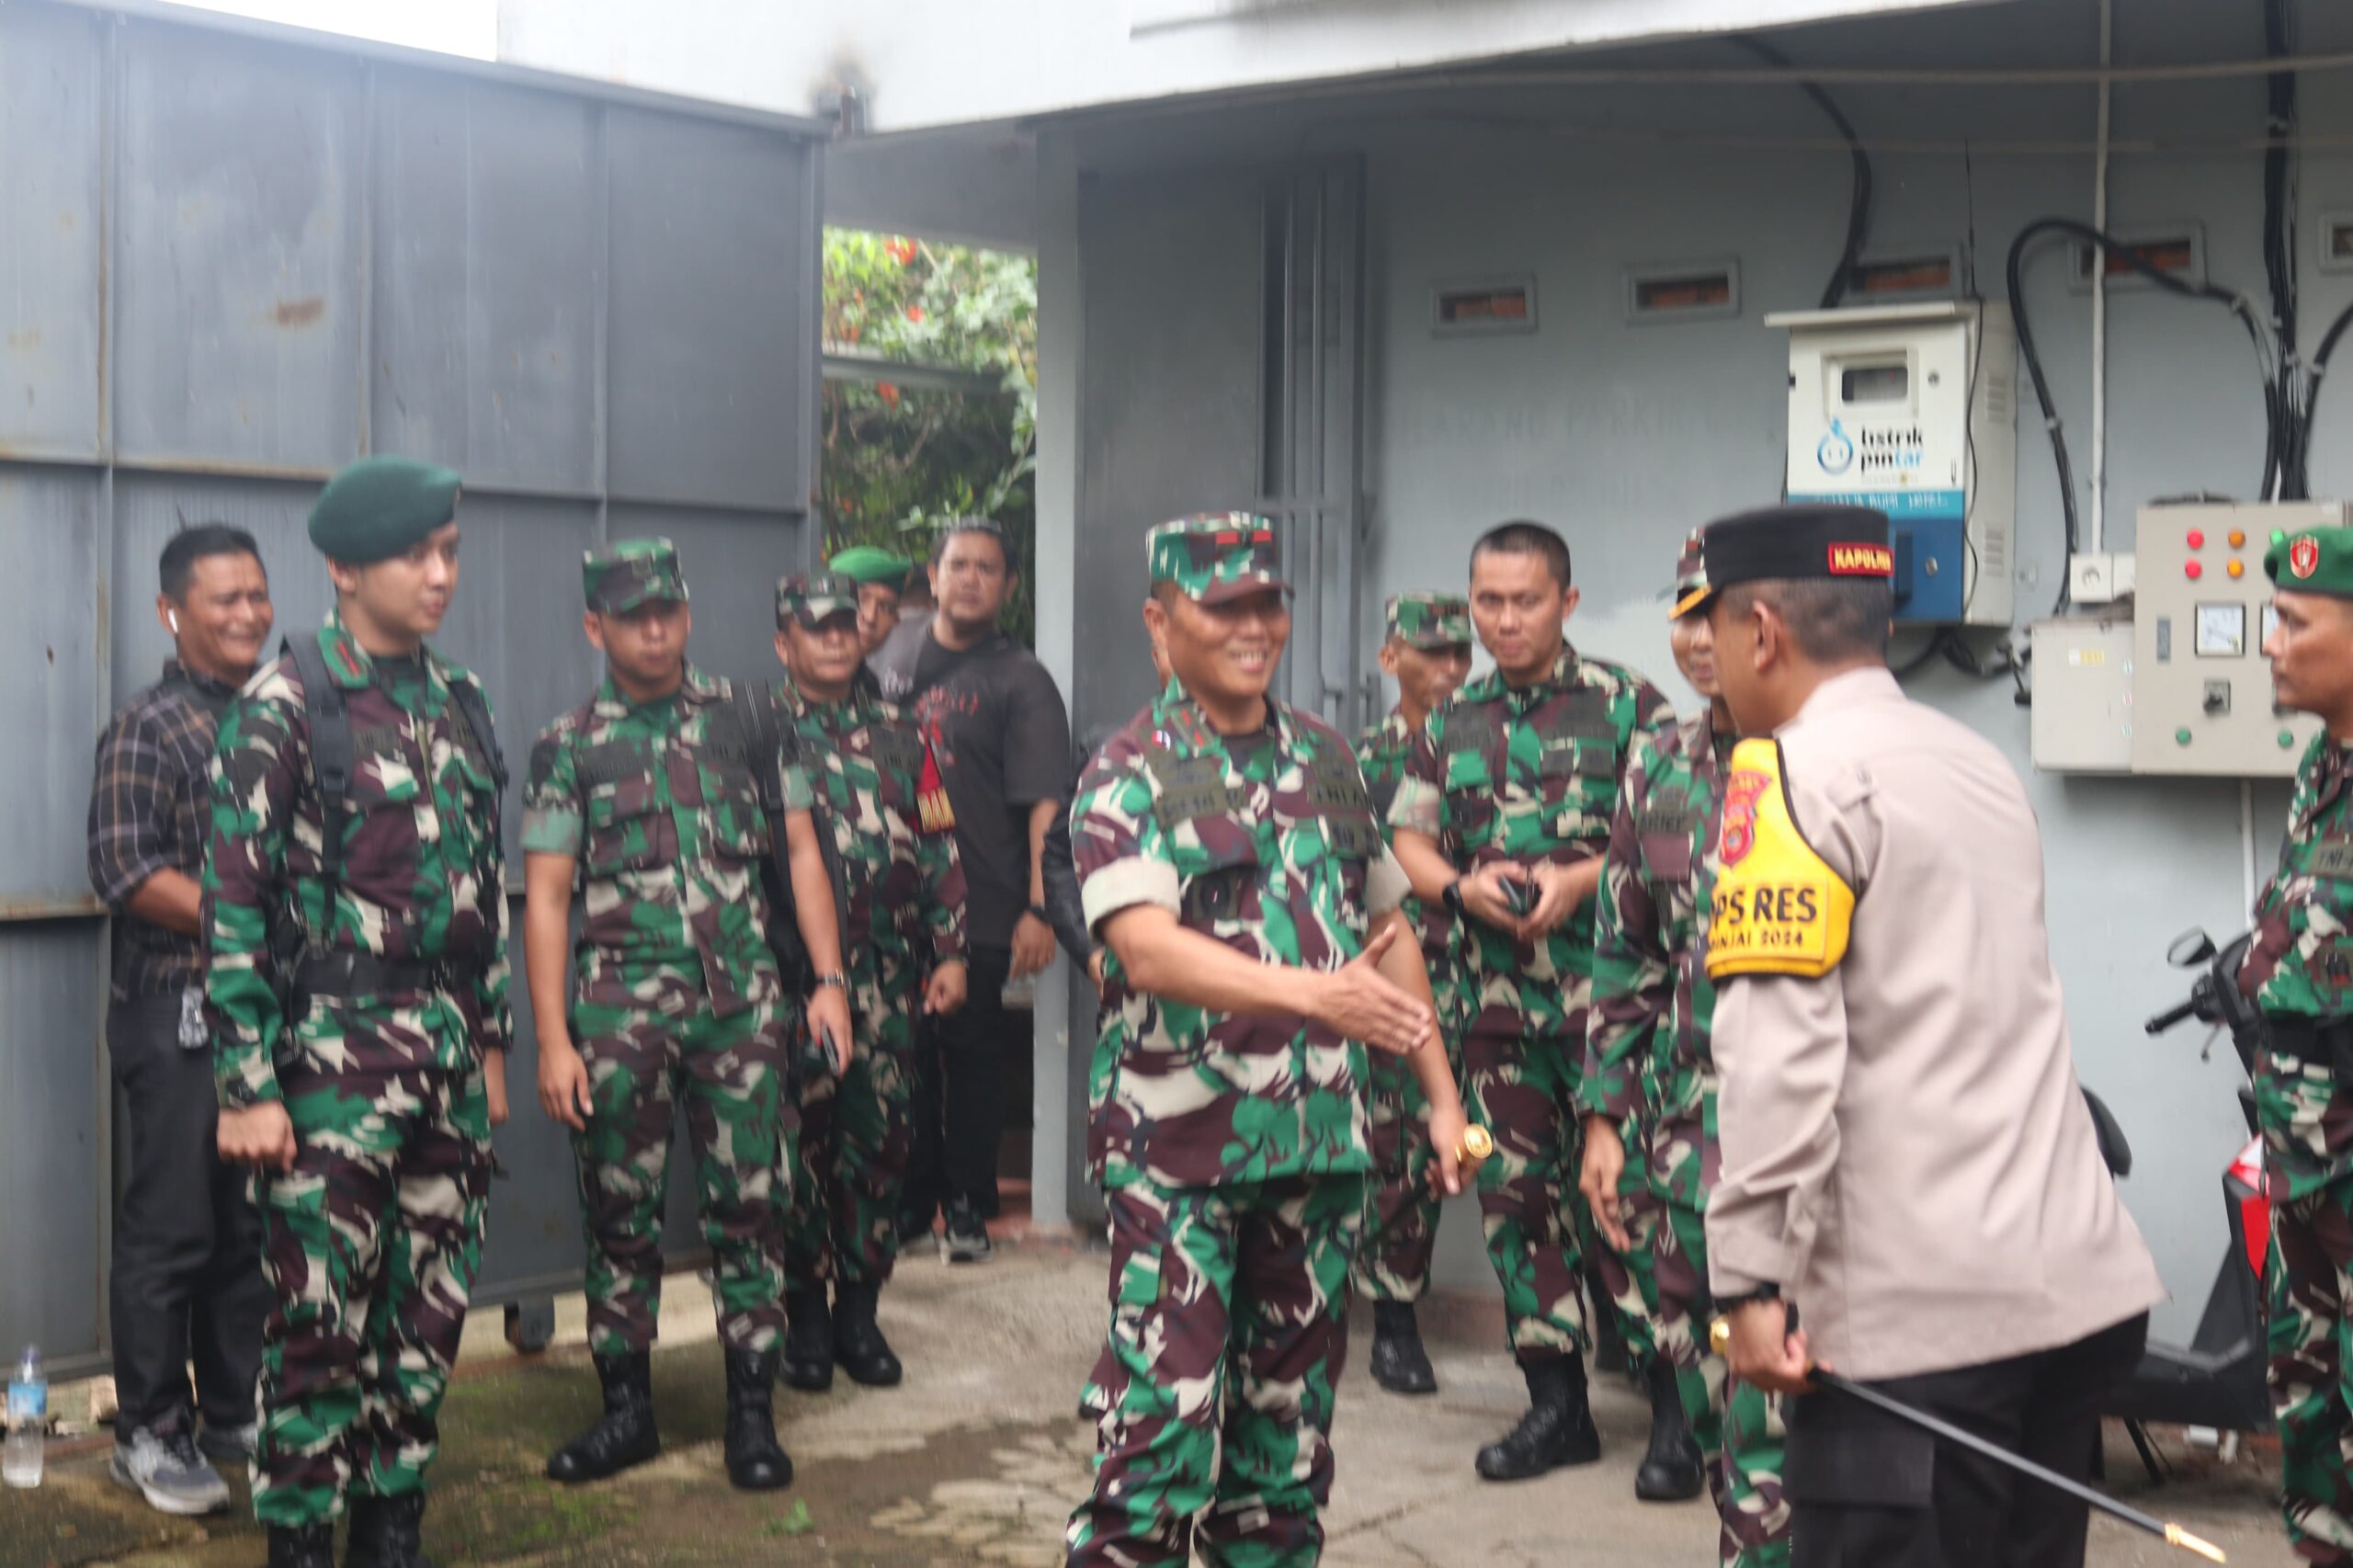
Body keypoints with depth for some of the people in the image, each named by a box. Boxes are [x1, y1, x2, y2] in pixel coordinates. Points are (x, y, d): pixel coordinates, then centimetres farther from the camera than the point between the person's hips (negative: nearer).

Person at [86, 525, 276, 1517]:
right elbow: (127, 873, -15)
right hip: (181, 1013, -6)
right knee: (170, 1229, -1)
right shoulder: (149, 729, -7)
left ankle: (236, 1415, 24)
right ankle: (150, 1436, 10)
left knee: (257, 1227, 12)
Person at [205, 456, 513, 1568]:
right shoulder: (283, 705, -9)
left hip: (447, 1059, 6)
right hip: (332, 1059, -6)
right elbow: (232, 902, -11)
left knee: (429, 1310, 12)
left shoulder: (459, 704, 11)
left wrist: (491, 1042, 16)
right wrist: (248, 1085, -14)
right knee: (321, 1317, -2)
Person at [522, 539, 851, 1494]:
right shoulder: (569, 746, 5)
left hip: (742, 999, 1)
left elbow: (800, 851, 11)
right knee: (620, 1213, 5)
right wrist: (553, 1040, -6)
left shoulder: (746, 721, 10)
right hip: (620, 1008, -1)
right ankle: (626, 1410, 18)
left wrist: (828, 979, 1)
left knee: (749, 1203, 2)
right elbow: (545, 897, 1)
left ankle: (753, 1414, 12)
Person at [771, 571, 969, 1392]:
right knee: (803, 1137, -2)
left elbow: (940, 848, 14)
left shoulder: (899, 733, 13)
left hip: (887, 975, 3)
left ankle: (859, 1310, 16)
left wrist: (949, 951, 8)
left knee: (882, 1137, 3)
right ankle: (805, 1316, 11)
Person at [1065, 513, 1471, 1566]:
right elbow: (1146, 948, -23)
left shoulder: (1327, 760, 11)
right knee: (1167, 1420, -7)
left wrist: (1442, 1096, 15)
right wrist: (1313, 992, -35)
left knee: (1290, 1413, 14)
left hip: (1321, 1138, 6)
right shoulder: (1130, 778, -7)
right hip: (1180, 1146, -5)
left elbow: (1386, 931, 18)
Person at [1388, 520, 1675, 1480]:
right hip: (1497, 993, 5)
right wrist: (1460, 887, -6)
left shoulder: (1625, 703, 0)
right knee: (1514, 1186, 6)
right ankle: (1555, 1402, 16)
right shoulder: (1452, 724, 14)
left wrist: (1580, 878, -17)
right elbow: (1409, 838, 14)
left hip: (1607, 985, -5)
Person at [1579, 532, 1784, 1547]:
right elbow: (1625, 961, 16)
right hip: (1689, 1122, 6)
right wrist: (1606, 1118, 13)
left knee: (1771, 1397, -6)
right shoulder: (1658, 773, 11)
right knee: (1703, 1371, 13)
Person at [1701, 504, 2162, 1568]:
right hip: (2084, 1282, 8)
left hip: (1919, 1311, -8)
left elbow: (1779, 1055, -17)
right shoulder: (1981, 763, 16)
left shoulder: (1791, 773, -7)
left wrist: (1751, 1278, -15)